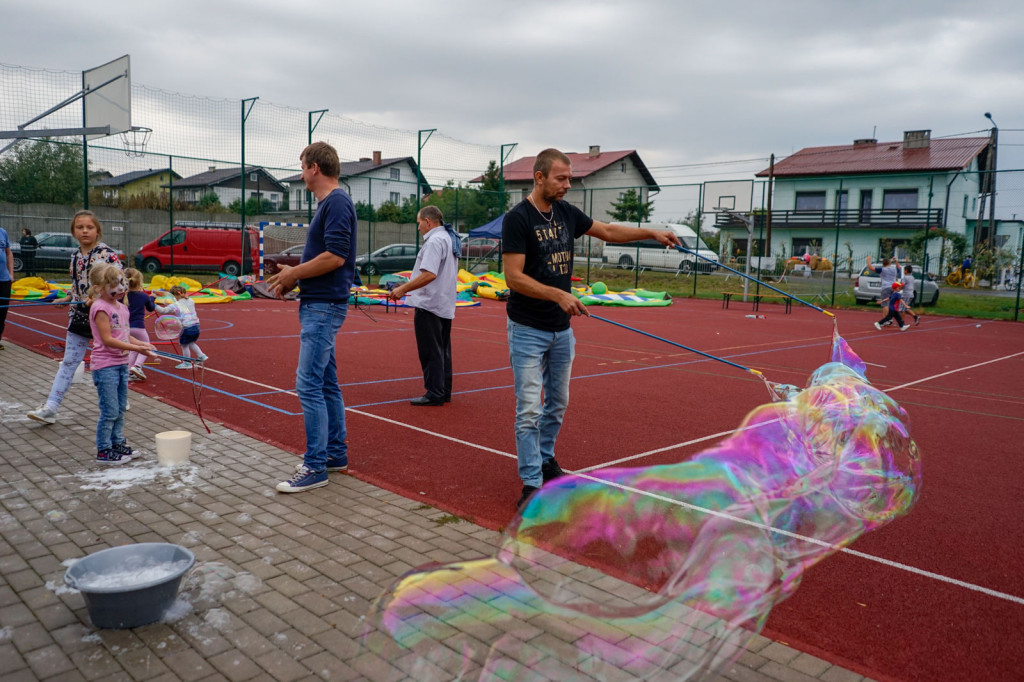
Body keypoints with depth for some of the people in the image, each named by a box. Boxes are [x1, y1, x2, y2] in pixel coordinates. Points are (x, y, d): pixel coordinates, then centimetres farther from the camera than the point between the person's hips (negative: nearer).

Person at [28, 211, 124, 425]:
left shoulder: (107, 254, -10)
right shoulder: (75, 257, 9)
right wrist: (66, 299, 6)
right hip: (80, 315, 6)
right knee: (69, 362, 5)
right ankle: (50, 407, 4)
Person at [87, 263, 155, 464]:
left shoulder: (122, 307, 12)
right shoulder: (100, 308, -14)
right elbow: (107, 339, -20)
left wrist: (141, 343, 0)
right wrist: (135, 348, -24)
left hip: (121, 364, 9)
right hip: (105, 366, -8)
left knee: (120, 409, 16)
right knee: (109, 411, -3)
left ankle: (118, 443, 29)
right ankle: (103, 451, 8)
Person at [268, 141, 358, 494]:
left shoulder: (337, 202, -14)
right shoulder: (327, 203, 18)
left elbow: (334, 256, -23)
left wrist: (294, 274, -11)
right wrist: (293, 275, 10)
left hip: (324, 306, -10)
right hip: (318, 304, 10)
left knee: (309, 383, -9)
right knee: (326, 383, 14)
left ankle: (315, 465, -3)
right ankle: (336, 453, 23)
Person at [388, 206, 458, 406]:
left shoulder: (434, 241, -16)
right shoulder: (449, 239, 14)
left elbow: (429, 274, -27)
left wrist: (403, 288, -22)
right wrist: (408, 286, 22)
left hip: (429, 305, -10)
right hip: (445, 305, 10)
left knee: (431, 353, -3)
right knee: (442, 352, 14)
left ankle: (434, 394, 1)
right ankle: (444, 392, 21)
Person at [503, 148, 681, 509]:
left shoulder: (566, 212, 7)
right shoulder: (517, 218, -14)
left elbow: (607, 231, 20)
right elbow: (514, 277, -20)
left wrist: (651, 232, 13)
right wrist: (559, 295, -28)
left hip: (562, 329, 7)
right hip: (528, 330, -7)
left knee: (558, 404, 17)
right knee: (529, 409, -5)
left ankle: (545, 458, 37)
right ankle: (532, 484, 3)